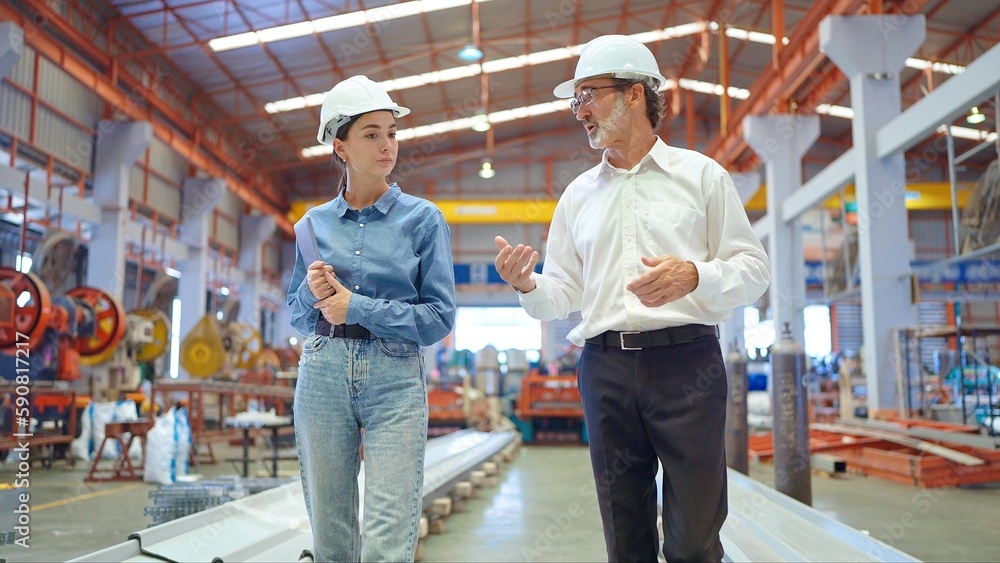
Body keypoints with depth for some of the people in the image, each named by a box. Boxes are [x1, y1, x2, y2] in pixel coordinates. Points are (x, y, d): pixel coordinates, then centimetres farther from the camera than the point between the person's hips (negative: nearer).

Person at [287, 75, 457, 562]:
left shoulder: (422, 219, 2)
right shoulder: (314, 224, 10)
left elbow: (440, 317, -2)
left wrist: (356, 307, -9)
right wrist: (312, 293, -5)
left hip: (394, 379, -3)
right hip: (322, 375, 3)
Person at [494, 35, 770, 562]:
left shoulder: (701, 174, 6)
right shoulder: (578, 195, 16)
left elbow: (752, 266, 3)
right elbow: (562, 295, 14)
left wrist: (694, 276, -17)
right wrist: (528, 286, -8)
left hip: (685, 360, -3)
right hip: (604, 366, 3)